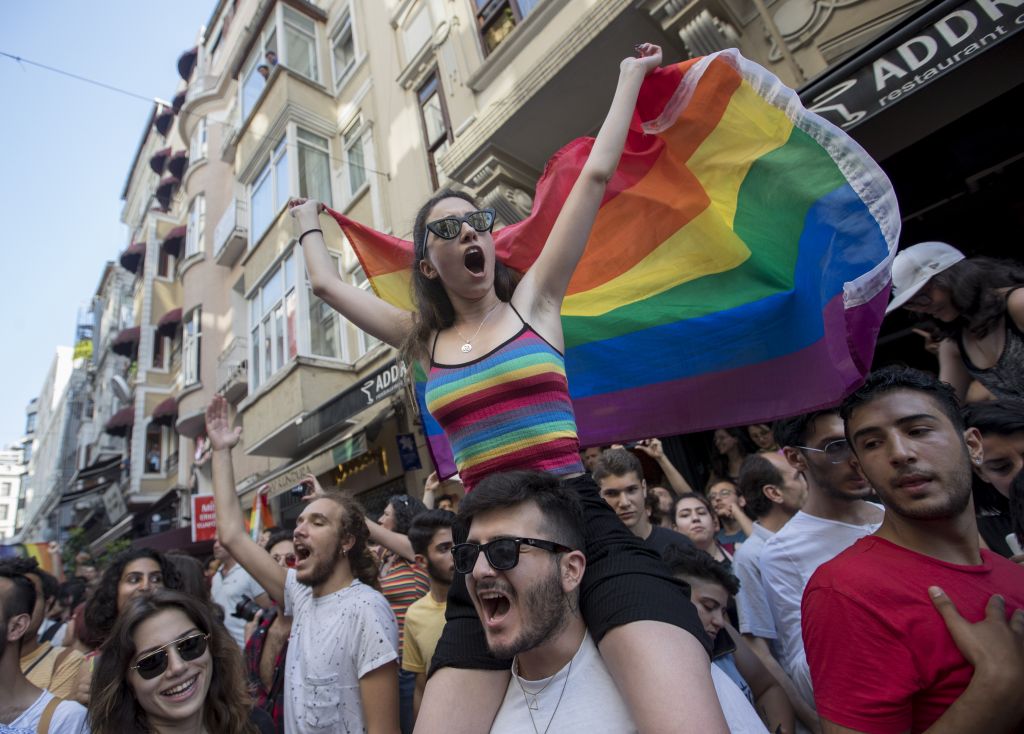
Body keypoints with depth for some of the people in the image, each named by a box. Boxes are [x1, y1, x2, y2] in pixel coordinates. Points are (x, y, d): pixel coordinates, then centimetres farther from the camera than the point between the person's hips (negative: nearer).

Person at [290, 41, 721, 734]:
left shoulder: (533, 301, 7)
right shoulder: (426, 341, 14)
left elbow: (595, 175, 8)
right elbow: (327, 283, 26)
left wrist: (630, 75, 18)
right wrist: (310, 224, 43)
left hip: (584, 525, -2)